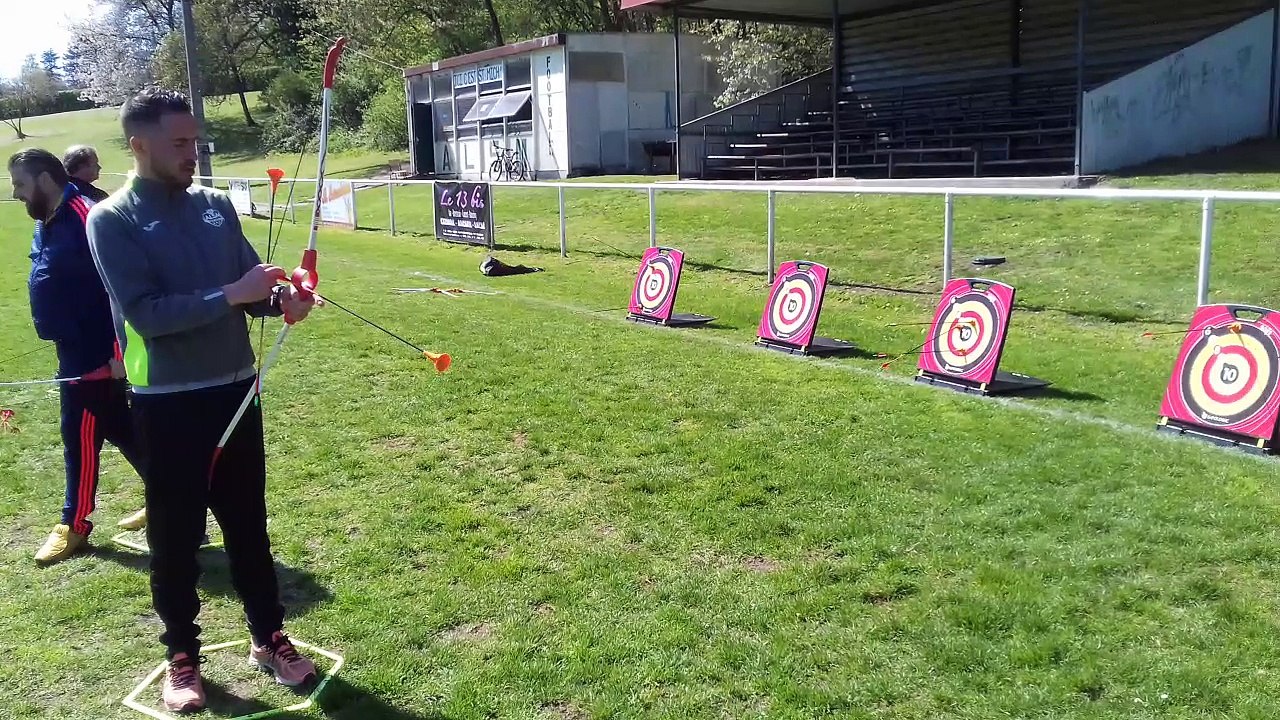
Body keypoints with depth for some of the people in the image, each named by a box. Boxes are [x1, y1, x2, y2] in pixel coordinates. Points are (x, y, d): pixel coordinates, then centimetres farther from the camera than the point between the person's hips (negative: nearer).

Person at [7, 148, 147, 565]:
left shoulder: (86, 219, -20)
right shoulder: (48, 224, 11)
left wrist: (119, 351, -23)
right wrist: (64, 341, 19)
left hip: (96, 355, -10)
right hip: (76, 352, 10)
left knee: (80, 437, 1)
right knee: (120, 430, 15)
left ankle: (74, 525, 14)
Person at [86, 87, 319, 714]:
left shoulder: (216, 205, 6)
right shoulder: (111, 220, -9)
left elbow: (251, 279, 6)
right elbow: (144, 313, -20)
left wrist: (281, 297, -16)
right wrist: (231, 296, -27)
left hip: (234, 389, 4)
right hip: (166, 402, -4)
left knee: (247, 520, 14)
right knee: (175, 532, 8)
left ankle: (268, 637, 29)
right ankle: (181, 655, 26)